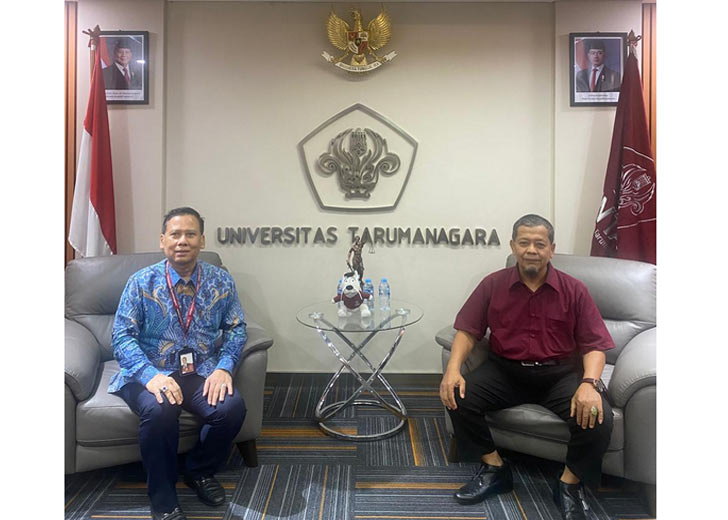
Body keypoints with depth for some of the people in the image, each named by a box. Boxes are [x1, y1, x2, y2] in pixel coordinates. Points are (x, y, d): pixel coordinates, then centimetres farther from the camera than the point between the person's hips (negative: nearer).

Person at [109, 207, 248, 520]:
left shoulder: (221, 281, 3)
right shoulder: (141, 282, -3)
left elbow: (236, 328, 4)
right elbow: (122, 337, -7)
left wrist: (223, 367, -15)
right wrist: (151, 375, -24)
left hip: (202, 373, 2)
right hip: (150, 374, -2)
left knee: (232, 407, -26)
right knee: (159, 410, -34)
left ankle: (200, 472, 7)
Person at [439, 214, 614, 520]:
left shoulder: (574, 290, -2)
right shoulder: (493, 284, 0)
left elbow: (595, 345, -4)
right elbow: (468, 330, -1)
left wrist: (590, 383, -24)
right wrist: (453, 368, -19)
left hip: (560, 374, -1)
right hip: (505, 371, 1)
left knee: (597, 418, -27)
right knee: (458, 398, -21)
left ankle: (569, 484, 2)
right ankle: (494, 469, 3)